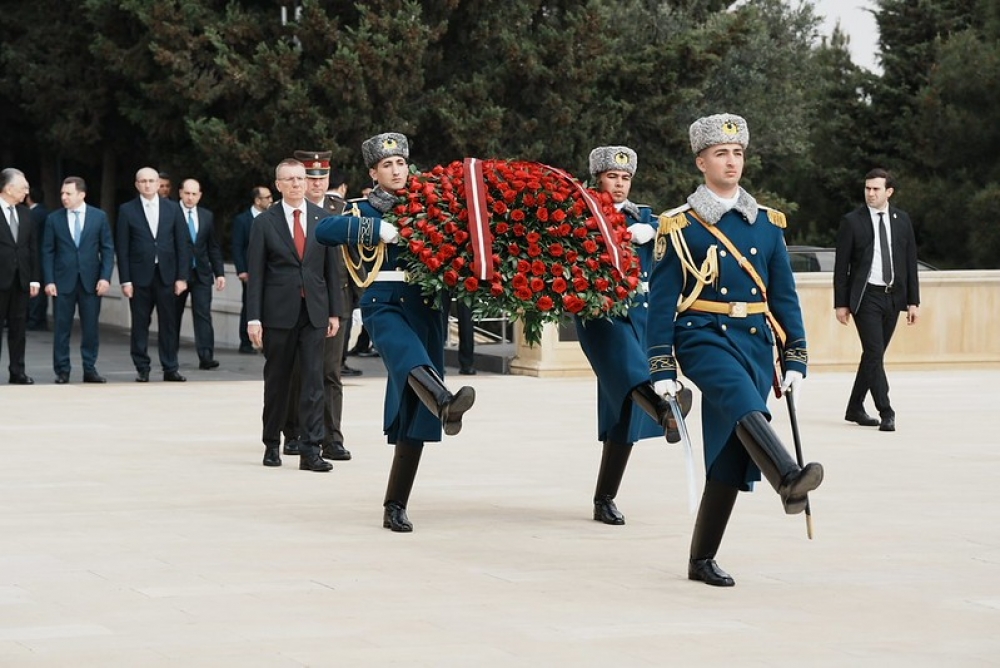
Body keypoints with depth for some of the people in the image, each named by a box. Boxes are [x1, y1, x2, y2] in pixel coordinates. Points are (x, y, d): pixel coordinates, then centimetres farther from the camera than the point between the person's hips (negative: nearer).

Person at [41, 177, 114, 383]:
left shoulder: (99, 217, 3)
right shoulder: (53, 219, 3)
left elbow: (107, 249, 3)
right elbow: (47, 252, 3)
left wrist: (105, 277, -7)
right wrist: (49, 281, -5)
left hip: (91, 281, 0)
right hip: (63, 281, 0)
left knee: (91, 327, 3)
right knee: (61, 328, 2)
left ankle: (90, 369, 11)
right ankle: (62, 371, 8)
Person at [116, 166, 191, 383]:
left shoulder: (172, 209, 7)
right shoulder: (127, 210, 2)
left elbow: (183, 244, 6)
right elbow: (122, 248, 0)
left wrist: (182, 277, -1)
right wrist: (125, 280, -6)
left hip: (167, 274, 1)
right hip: (140, 275, -1)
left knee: (168, 323, 2)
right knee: (140, 324, 2)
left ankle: (170, 369, 8)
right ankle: (142, 369, 10)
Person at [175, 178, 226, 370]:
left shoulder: (207, 216, 10)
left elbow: (214, 247, 13)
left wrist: (219, 273, 7)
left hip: (201, 274, 3)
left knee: (203, 314, -7)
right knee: (174, 316, 7)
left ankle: (206, 356, -12)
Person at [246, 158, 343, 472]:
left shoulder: (322, 218, 6)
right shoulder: (264, 222, 0)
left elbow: (331, 267, 9)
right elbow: (255, 273, -1)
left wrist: (334, 311, 5)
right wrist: (253, 317, -7)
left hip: (314, 311, 1)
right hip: (278, 312, -1)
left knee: (313, 381, -5)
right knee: (276, 381, 8)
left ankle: (310, 451, -5)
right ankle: (272, 444, 21)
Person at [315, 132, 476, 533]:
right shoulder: (364, 211, 8)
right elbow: (324, 231, -11)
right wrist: (383, 229, -18)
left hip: (425, 308, 3)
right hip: (384, 305, -3)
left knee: (415, 413, -1)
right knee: (410, 356, -37)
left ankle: (395, 507, 3)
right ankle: (446, 404, -69)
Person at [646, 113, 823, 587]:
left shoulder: (767, 223, 12)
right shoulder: (679, 227, 1)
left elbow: (784, 297, 13)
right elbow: (661, 300, -1)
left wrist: (795, 360, 6)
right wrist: (662, 369, -7)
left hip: (755, 342, 4)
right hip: (705, 338, -4)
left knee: (730, 457, 2)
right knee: (741, 400, -35)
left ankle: (702, 560, 11)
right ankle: (788, 480, -57)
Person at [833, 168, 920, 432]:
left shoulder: (902, 220, 9)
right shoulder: (852, 222, -2)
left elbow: (911, 262, 10)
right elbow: (841, 266, -1)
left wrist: (913, 301, 6)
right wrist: (841, 303, -5)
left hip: (893, 296, 4)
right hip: (866, 297, -4)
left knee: (874, 354, 10)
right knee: (874, 353, -13)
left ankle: (855, 408, 21)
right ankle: (886, 413, -13)